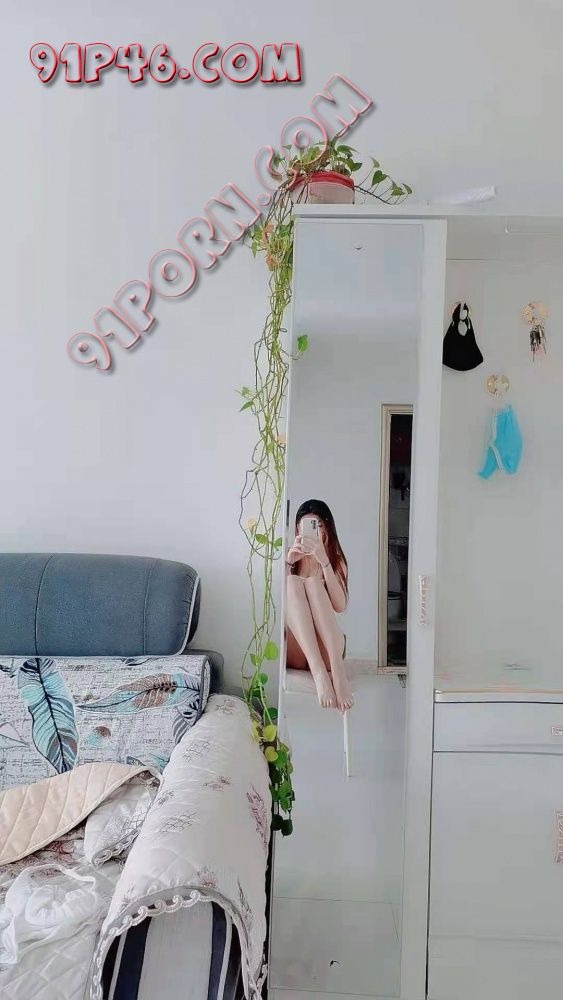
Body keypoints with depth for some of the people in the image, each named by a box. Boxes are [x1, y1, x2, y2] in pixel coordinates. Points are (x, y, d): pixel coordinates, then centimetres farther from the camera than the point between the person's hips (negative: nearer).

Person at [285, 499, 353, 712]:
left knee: (314, 581, -23)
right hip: (294, 652, 0)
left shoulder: (336, 561, 10)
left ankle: (336, 668, -43)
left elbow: (340, 606, -10)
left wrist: (323, 561, -21)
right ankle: (319, 672, -43)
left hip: (325, 649, 0)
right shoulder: (289, 557, 10)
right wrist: (288, 562, -18)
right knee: (292, 582, -24)